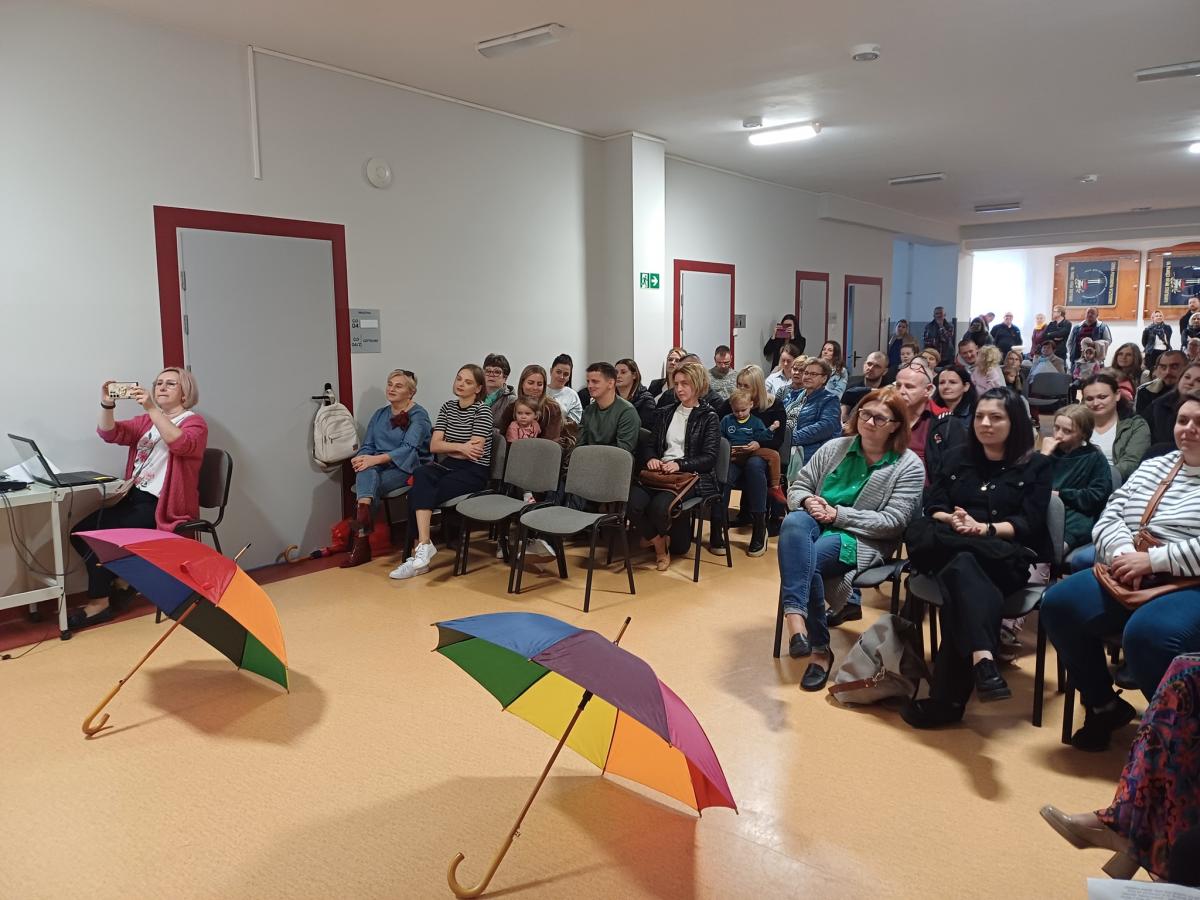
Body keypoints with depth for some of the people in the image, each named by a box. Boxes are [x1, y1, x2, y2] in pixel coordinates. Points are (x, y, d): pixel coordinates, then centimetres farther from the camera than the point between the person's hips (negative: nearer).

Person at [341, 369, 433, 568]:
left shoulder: (418, 415, -3)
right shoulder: (380, 414, 18)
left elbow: (409, 448, -16)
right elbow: (367, 446, 15)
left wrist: (376, 459, -27)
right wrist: (361, 458, -10)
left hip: (406, 468, -4)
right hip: (379, 466, 5)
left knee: (367, 483, -31)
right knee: (366, 472, -33)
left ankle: (361, 543, -34)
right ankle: (363, 517, -51)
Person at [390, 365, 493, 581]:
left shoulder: (482, 410, -5)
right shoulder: (447, 407, 12)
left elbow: (474, 452, -13)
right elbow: (434, 445, 3)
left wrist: (448, 448, -2)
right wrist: (460, 447, -12)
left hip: (474, 472, -5)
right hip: (448, 467, 5)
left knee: (418, 493, -26)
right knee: (421, 474, -31)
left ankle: (420, 547, -21)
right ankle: (423, 545, -35)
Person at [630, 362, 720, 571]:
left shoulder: (709, 417, 5)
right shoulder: (664, 413, 20)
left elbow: (709, 458, -3)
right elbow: (648, 445, 20)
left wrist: (679, 464, -19)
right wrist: (651, 459, -4)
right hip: (660, 473, 4)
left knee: (659, 506, -33)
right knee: (633, 503, -27)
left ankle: (666, 541, 4)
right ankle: (660, 547, -2)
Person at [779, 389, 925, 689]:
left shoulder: (908, 466, -1)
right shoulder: (834, 448, 10)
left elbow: (892, 522, -9)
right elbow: (797, 487, 13)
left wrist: (837, 514, -14)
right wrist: (807, 501, -12)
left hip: (862, 541, -3)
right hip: (818, 526, 4)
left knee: (806, 561, -32)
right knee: (794, 522, -34)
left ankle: (819, 648, -17)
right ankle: (796, 617, -43)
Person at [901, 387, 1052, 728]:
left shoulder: (1035, 466, 14)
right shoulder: (955, 459, 25)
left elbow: (1028, 524, 0)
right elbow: (933, 507, 13)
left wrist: (985, 529, -18)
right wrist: (952, 521, -12)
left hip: (1009, 560, -2)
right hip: (953, 548, 3)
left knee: (959, 571, -38)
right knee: (964, 568, -38)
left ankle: (947, 698, -44)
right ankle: (983, 661, -56)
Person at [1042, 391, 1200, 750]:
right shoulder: (1152, 467, 18)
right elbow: (1109, 519, 9)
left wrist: (1152, 560, -19)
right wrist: (1125, 555, -11)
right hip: (1132, 578, 6)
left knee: (1147, 633, -34)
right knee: (1059, 604, -14)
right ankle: (1104, 705, 6)